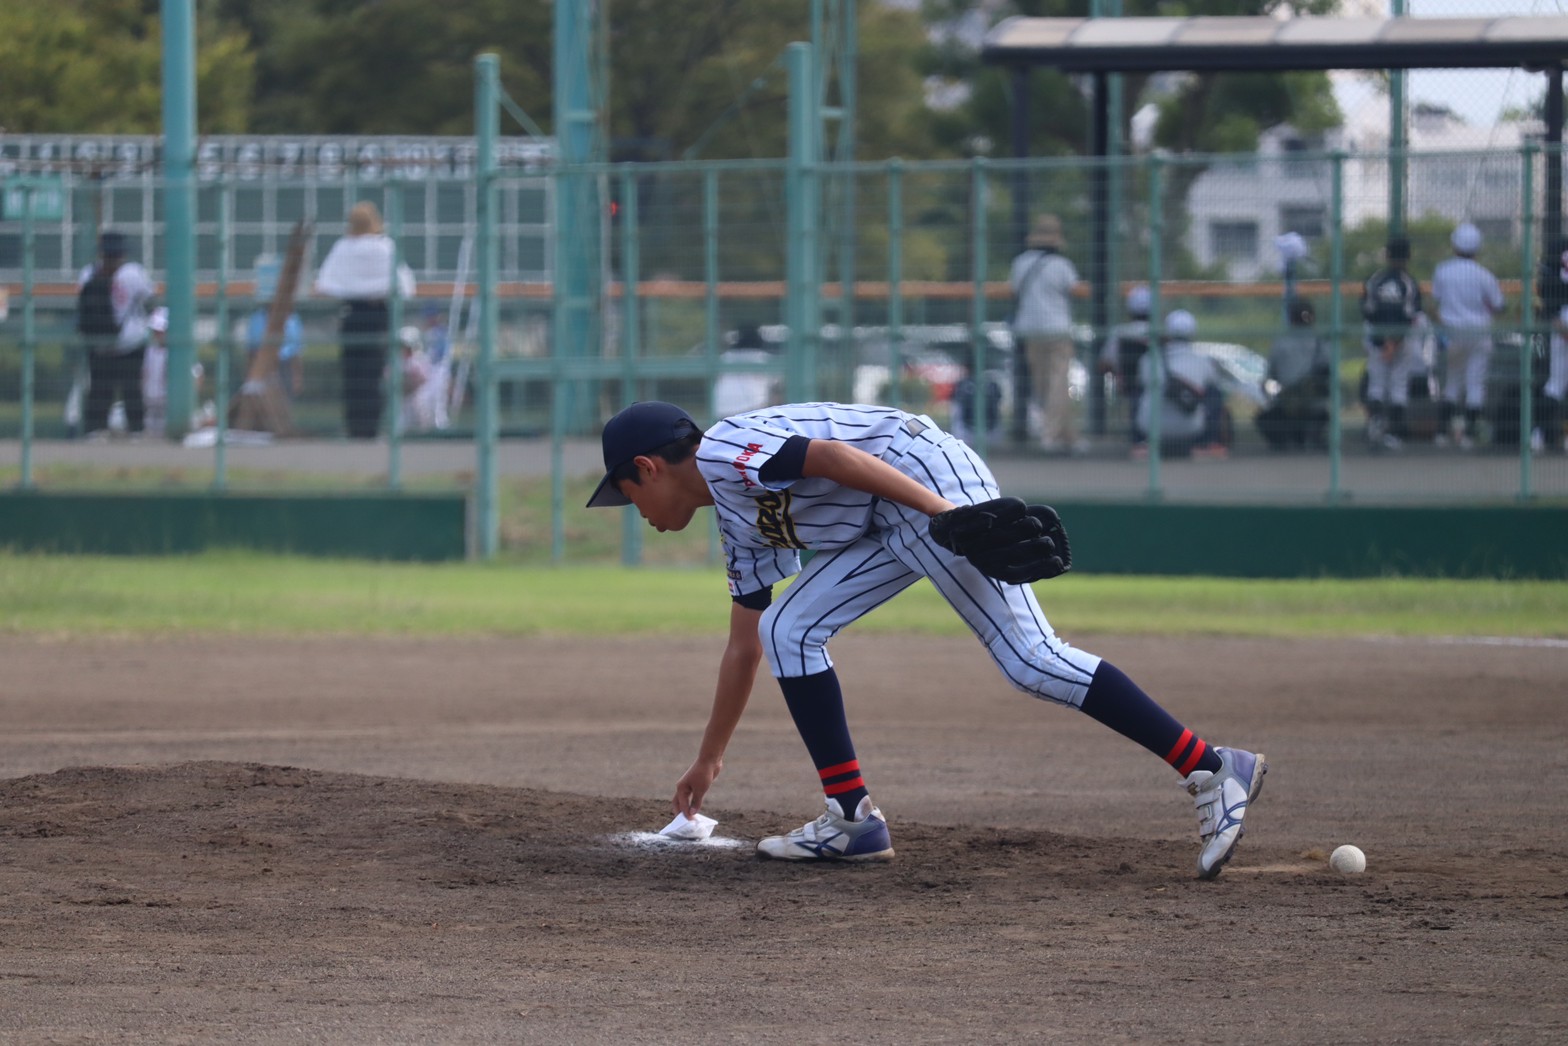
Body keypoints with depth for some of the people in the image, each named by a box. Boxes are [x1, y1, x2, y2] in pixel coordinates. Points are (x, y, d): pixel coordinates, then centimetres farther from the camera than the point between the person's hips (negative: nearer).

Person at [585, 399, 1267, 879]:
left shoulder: (721, 452, -4)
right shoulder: (740, 524, 25)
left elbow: (831, 455, -18)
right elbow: (744, 647, 34)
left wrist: (947, 513, -27)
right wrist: (709, 760, 41)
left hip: (927, 480, -10)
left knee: (1030, 659, -18)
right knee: (786, 630, 10)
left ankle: (1212, 771, -25)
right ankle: (854, 819, 4)